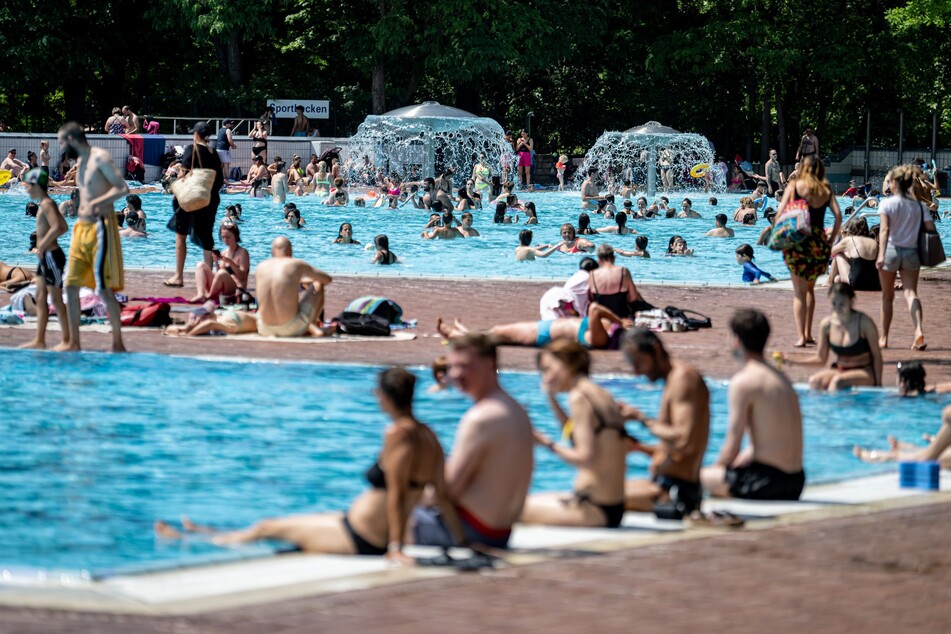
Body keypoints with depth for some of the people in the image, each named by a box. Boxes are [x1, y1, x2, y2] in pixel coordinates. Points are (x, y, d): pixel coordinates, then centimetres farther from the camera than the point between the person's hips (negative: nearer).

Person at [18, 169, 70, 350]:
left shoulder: (46, 204, -15)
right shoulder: (45, 204, 14)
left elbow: (56, 228, -27)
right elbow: (64, 228, 21)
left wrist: (43, 245, -18)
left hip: (51, 256, -10)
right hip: (46, 257, 10)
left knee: (57, 299, -5)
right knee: (40, 297, 10)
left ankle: (67, 340, 0)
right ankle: (39, 340, 12)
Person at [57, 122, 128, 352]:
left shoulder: (100, 158, -11)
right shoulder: (80, 162, 16)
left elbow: (122, 188, -18)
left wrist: (94, 204, -24)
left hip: (100, 227, -9)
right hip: (81, 227, 9)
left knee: (104, 289, -9)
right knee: (71, 285, 6)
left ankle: (118, 342, -2)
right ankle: (73, 342, 11)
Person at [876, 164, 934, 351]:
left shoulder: (887, 204, -6)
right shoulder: (919, 205, 4)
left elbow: (885, 230, -18)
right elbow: (931, 228, -4)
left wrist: (881, 254, -25)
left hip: (891, 250, -2)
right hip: (912, 253, 2)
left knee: (887, 296, 12)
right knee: (910, 292, -5)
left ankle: (884, 338, 21)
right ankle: (919, 330, -30)